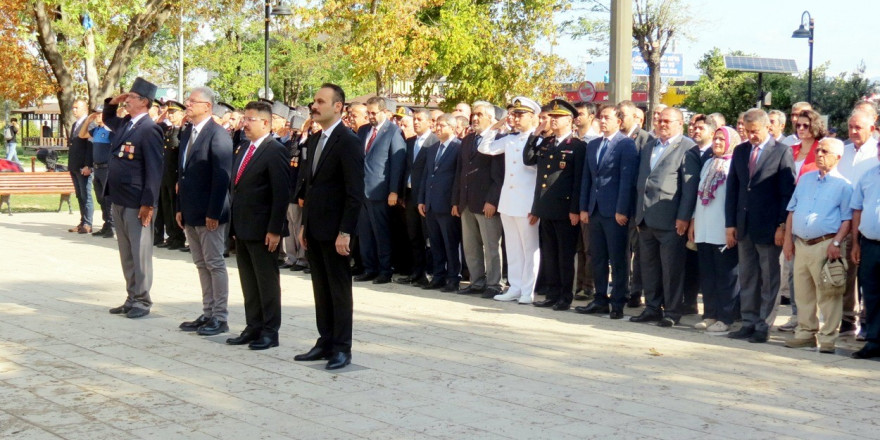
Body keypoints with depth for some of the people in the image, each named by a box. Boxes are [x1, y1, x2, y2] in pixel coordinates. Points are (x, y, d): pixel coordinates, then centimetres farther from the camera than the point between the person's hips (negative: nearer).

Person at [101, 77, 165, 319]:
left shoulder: (149, 129, -15)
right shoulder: (123, 124, 11)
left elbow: (154, 169, -18)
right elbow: (107, 118, 35)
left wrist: (148, 203, -20)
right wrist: (112, 102, 13)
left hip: (137, 203, -9)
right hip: (119, 200, 9)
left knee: (140, 253, 1)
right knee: (126, 253, 14)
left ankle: (142, 301, 9)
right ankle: (132, 298, 23)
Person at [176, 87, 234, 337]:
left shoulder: (218, 135, -13)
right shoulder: (187, 134, 14)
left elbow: (222, 177, -18)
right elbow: (182, 173, 17)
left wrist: (213, 213, -20)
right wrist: (180, 208, 12)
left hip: (210, 213, -8)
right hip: (190, 213, 9)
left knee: (215, 264, -1)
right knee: (202, 265, 13)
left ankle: (220, 318, 6)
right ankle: (208, 314, 21)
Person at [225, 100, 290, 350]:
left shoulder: (275, 151, -13)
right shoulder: (244, 150, 14)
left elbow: (281, 194, -17)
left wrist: (275, 230, -20)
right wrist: (234, 223, 13)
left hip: (262, 229, -9)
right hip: (241, 228, 9)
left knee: (267, 281, 2)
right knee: (248, 282, 14)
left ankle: (270, 332, 10)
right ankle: (253, 327, 23)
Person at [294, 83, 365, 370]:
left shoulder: (348, 142, -13)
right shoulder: (313, 141, 13)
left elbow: (355, 193, -17)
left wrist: (344, 232, -20)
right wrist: (304, 225, 14)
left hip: (334, 230, -8)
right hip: (314, 228, 8)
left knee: (339, 289, 1)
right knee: (321, 289, 13)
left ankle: (342, 349, 8)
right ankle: (325, 343, 22)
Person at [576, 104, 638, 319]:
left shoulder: (626, 144, -6)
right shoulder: (592, 145, 16)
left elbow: (627, 179, -11)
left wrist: (622, 210, -15)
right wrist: (584, 208, 9)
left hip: (615, 211, -7)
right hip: (595, 210, 7)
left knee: (618, 259, 0)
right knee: (598, 259, 10)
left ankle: (618, 304, 7)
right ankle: (601, 300, 18)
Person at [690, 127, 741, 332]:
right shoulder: (708, 164, 17)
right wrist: (693, 221, 16)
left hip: (723, 230, -7)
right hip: (704, 229, 7)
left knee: (725, 276, -1)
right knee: (707, 275, 9)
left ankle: (725, 318, 4)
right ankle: (710, 314, 16)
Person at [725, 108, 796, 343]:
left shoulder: (782, 152, -5)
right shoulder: (740, 151, 10)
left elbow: (788, 192, -7)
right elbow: (732, 189, 10)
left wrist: (783, 226, -12)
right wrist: (730, 224, 4)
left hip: (769, 227, -5)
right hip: (744, 225, 5)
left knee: (769, 279, 3)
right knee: (747, 277, 10)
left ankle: (763, 326, 8)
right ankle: (748, 323, 18)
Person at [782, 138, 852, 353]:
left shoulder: (843, 185, -2)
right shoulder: (805, 180, 14)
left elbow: (847, 219, -6)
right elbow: (792, 210, 16)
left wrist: (836, 243, -17)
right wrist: (788, 238, 8)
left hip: (825, 245, -6)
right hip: (801, 244, 6)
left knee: (828, 295, -2)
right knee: (803, 293, 12)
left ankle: (828, 338, 5)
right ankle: (806, 333, 23)